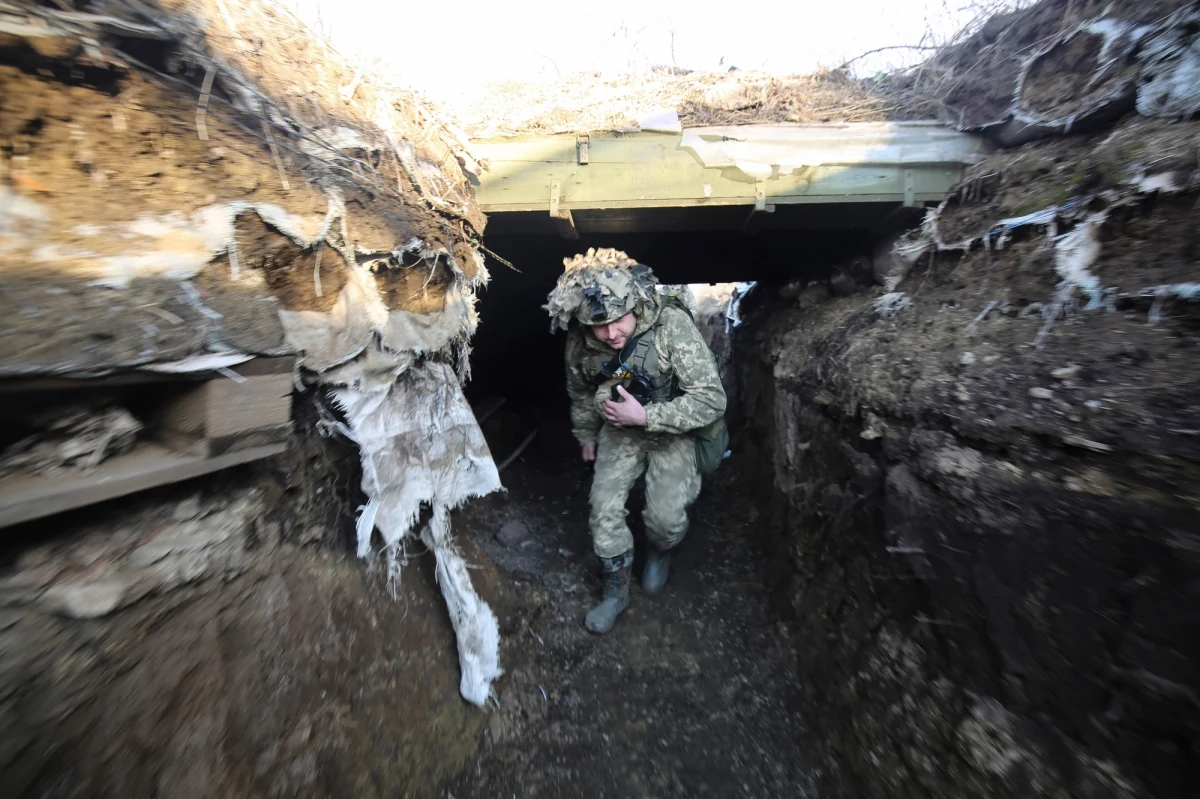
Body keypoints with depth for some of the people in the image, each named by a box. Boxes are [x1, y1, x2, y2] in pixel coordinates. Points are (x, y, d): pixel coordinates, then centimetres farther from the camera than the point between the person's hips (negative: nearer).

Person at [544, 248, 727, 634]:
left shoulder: (672, 324, -31)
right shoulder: (580, 341, -18)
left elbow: (712, 399, -29)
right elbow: (580, 392, 4)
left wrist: (645, 416, -33)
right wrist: (585, 436, 16)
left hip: (672, 431, -3)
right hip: (619, 431, 3)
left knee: (665, 516, -9)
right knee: (604, 509, -2)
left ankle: (660, 552, 30)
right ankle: (616, 589, 24)